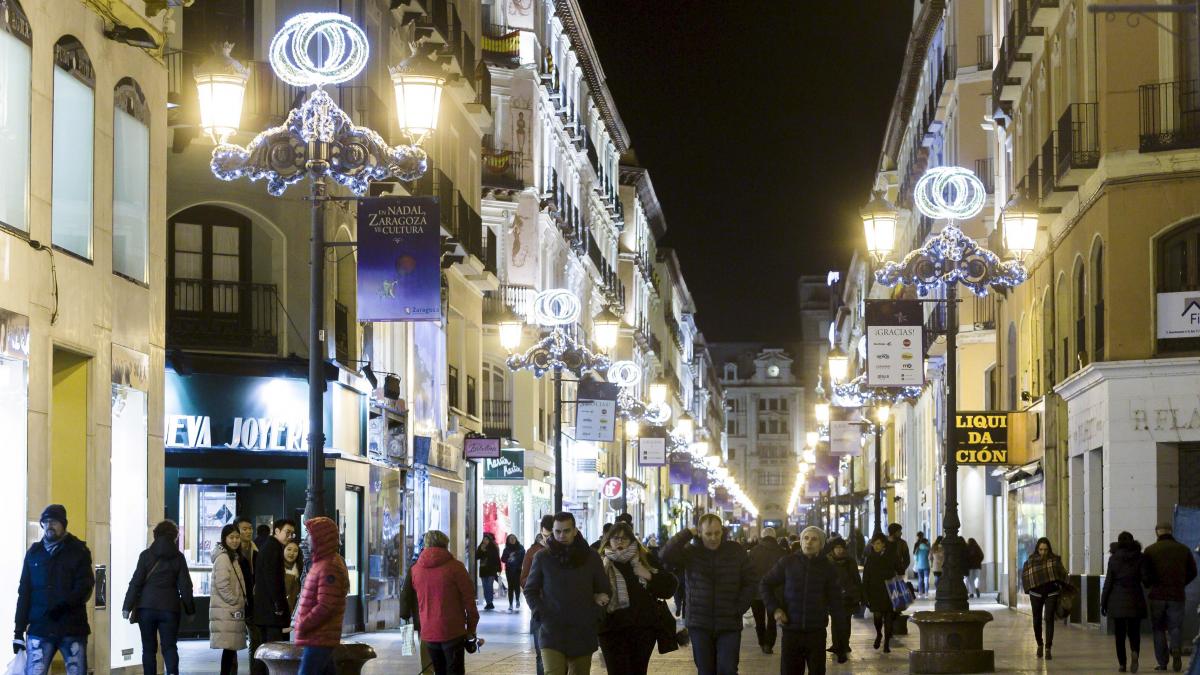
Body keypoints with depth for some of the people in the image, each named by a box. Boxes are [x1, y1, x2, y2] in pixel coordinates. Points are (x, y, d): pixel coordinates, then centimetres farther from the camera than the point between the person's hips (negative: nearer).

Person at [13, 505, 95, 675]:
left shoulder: (78, 551, 4)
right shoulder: (34, 552, 10)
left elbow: (85, 586, -6)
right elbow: (24, 593, 11)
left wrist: (64, 605, -23)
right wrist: (19, 630, 6)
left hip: (72, 627, -1)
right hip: (40, 629, 2)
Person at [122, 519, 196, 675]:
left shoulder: (146, 555, 0)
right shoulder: (178, 557, 3)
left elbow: (136, 583, -3)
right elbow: (185, 586, 4)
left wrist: (127, 606, -1)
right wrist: (190, 608, 13)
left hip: (146, 606, 0)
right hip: (170, 608, 0)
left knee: (149, 647, 8)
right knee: (169, 646, 2)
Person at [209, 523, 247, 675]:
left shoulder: (233, 556, 20)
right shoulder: (223, 557, -12)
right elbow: (222, 585, -20)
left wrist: (241, 602, 14)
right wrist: (236, 601, -12)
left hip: (232, 611, 10)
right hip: (226, 611, -10)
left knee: (231, 648, 10)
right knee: (229, 647, -12)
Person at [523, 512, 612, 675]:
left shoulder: (591, 557, 7)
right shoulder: (542, 557, 4)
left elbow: (605, 591, 15)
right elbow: (530, 591, 12)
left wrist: (594, 615, 0)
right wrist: (540, 614, -3)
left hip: (582, 633, 2)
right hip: (551, 632, -2)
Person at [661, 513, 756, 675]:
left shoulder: (736, 551, 0)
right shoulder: (691, 552, -2)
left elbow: (751, 583, 5)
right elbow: (667, 555, -21)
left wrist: (739, 609, -4)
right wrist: (687, 534, -14)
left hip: (729, 625, -1)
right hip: (699, 625, 1)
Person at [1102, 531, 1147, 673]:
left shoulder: (1114, 559, -2)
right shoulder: (1139, 558, 0)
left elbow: (1108, 581, -2)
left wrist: (1103, 603, 3)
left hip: (1117, 601, -1)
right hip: (1135, 600, 1)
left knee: (1120, 634, 6)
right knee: (1134, 631, 8)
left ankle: (1122, 664, 3)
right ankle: (1134, 653, -21)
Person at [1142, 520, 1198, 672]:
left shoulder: (1150, 550, -3)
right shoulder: (1183, 550, 5)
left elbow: (1145, 574, -8)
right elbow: (1192, 572, 9)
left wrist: (1148, 585, 12)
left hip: (1157, 595, -1)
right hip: (1177, 595, 1)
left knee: (1158, 628, 8)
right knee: (1174, 627, 7)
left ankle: (1162, 662, 4)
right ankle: (1176, 648, -23)